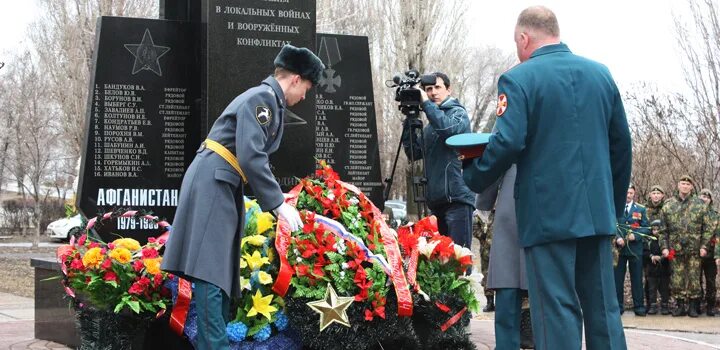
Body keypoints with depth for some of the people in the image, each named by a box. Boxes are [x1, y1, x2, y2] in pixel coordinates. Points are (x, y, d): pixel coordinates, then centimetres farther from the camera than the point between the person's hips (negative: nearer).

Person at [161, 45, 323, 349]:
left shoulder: (271, 101, 19)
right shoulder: (261, 97, -12)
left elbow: (255, 156, 23)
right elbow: (251, 157, -22)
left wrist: (274, 200, 22)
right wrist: (277, 203, -18)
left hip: (225, 187, 11)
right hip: (211, 183, -11)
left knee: (221, 268, 10)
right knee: (210, 267, -13)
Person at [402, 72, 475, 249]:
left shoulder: (458, 113, 1)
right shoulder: (430, 125, 21)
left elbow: (447, 128, -21)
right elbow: (414, 153, 15)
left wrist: (426, 103, -16)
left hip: (457, 196, -7)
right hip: (436, 199, 7)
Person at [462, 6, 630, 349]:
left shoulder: (518, 79, -7)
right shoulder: (600, 74, 10)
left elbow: (507, 143, -18)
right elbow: (621, 144, 13)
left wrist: (473, 177, -1)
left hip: (548, 214, -5)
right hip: (598, 212, 5)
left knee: (557, 309, -3)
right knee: (603, 307, 8)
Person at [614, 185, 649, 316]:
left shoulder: (640, 209, 10)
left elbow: (645, 228, 5)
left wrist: (635, 236, -11)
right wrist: (617, 238, -13)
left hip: (635, 247, 1)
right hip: (618, 247, -1)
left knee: (637, 278, 2)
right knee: (618, 278, 0)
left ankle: (639, 306, 6)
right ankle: (617, 306, 6)